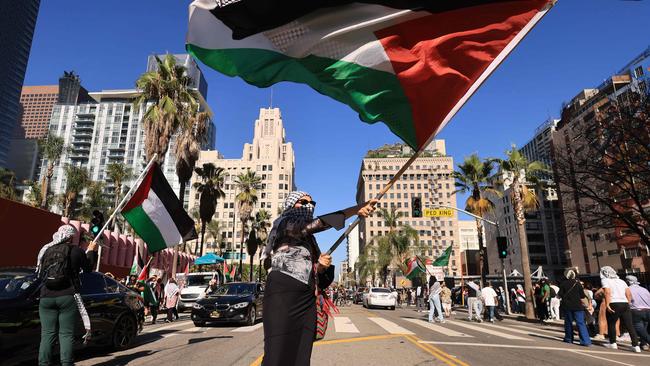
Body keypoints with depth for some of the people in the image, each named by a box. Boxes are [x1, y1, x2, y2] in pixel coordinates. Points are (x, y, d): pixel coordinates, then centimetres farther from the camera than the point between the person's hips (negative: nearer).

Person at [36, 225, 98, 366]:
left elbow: (39, 273, 17)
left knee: (47, 334, 8)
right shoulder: (76, 251, -5)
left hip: (46, 297, 3)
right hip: (67, 297, -3)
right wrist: (91, 251, 20)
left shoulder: (45, 250, 5)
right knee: (66, 334, 1)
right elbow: (88, 268, 8)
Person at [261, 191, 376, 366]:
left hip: (307, 299, 7)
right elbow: (316, 223, -14)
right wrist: (355, 209, -22)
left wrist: (321, 266, 1)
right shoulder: (284, 223, 4)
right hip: (283, 293, -7)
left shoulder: (309, 239, 25)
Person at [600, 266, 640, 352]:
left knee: (611, 324, 11)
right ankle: (636, 345, 2)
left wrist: (607, 305, -13)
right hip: (625, 304, 5)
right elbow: (629, 294, 12)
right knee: (629, 325, 7)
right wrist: (628, 304, 18)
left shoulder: (605, 280, 3)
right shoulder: (621, 281, 20)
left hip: (614, 304, -5)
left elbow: (607, 292, -12)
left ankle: (613, 343, 18)